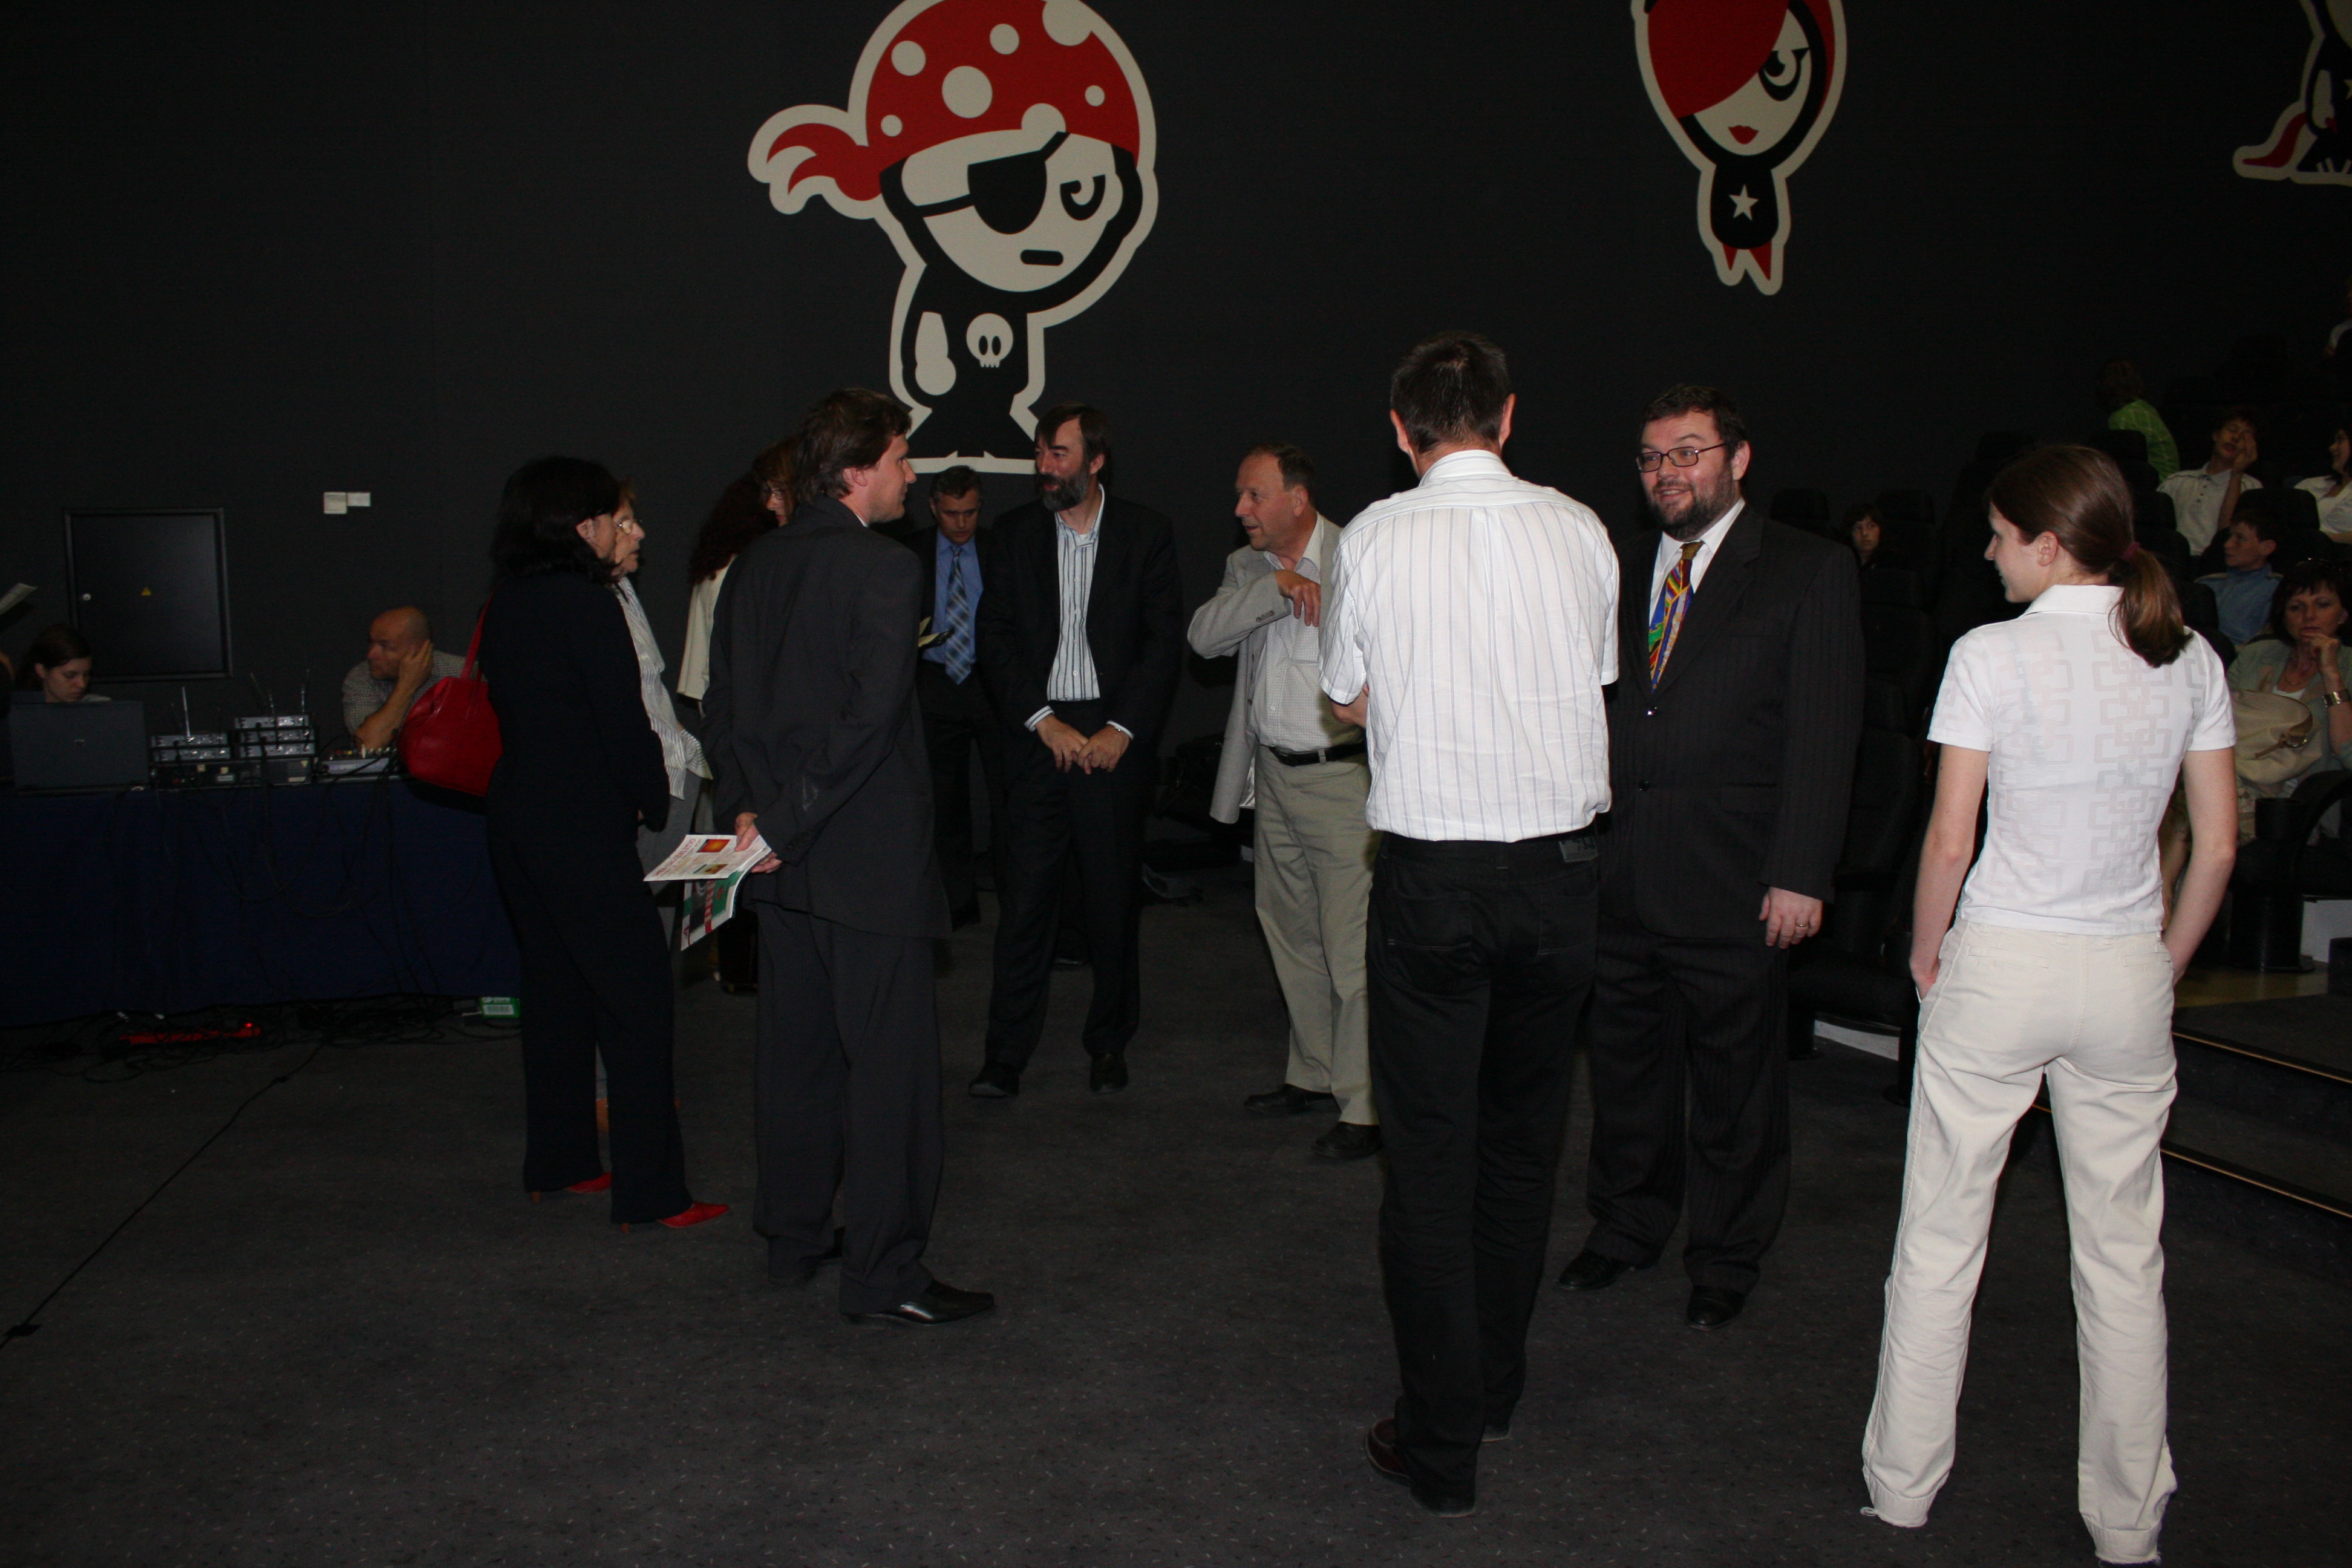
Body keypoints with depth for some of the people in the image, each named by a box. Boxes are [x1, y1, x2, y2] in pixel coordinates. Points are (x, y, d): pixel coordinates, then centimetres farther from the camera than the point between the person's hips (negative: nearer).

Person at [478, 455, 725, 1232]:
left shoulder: (504, 603, 10)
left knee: (557, 989, 18)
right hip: (583, 827, -9)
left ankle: (558, 1161, 28)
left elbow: (514, 710, 14)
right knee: (636, 994, -3)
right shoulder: (585, 602, -16)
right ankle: (650, 1190, -1)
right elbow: (623, 724, -16)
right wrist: (654, 802, 0)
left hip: (520, 815, 9)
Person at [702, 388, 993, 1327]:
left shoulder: (753, 566, 8)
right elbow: (867, 720, -21)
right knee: (890, 1061, 1)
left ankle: (793, 1239, 31)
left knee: (796, 1047, 18)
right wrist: (778, 825, -15)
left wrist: (751, 810, 8)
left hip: (782, 857, 8)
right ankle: (883, 1274, 8)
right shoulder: (885, 571, -15)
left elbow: (720, 704, 11)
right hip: (869, 858, -8)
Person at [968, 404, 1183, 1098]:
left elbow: (1165, 641, 0)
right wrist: (1044, 721, -7)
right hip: (1039, 734, 1)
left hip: (1116, 737, -1)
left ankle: (1109, 1043, 19)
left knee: (1114, 896, 4)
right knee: (1025, 893, -2)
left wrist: (1122, 729, -9)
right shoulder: (1016, 531, 8)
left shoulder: (1146, 533, 3)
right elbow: (996, 636, 4)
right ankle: (1007, 1053, 6)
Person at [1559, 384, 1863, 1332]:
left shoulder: (1811, 574, -2)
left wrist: (1801, 876, -13)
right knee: (1625, 1060, 16)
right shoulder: (1617, 567, 11)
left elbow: (1824, 736, -7)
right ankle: (1627, 1227, 36)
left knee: (1734, 1078, 8)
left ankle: (1726, 1259, 27)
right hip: (1618, 872, 4)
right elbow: (1591, 709, 10)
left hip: (1733, 881, -4)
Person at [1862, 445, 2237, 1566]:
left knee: (1940, 1235, 10)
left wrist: (1926, 954, 5)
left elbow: (1949, 841, -11)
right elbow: (2218, 847, 5)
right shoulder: (2189, 661, 2)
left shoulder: (1992, 655, -11)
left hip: (2000, 964, -4)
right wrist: (2164, 967, 17)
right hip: (2127, 972, 4)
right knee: (2123, 1253, 13)